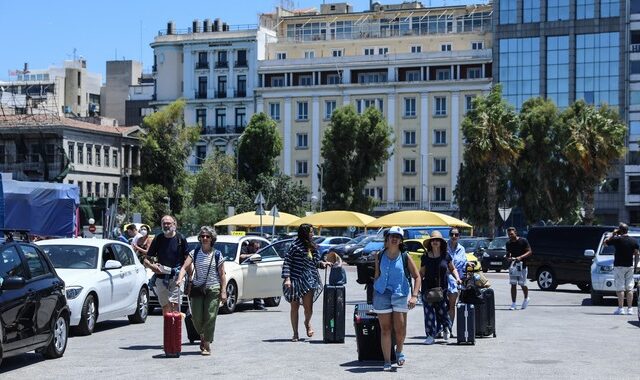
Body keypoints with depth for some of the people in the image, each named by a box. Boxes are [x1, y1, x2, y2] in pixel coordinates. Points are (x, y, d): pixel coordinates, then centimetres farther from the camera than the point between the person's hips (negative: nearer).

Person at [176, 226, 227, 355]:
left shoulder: (217, 255, 0)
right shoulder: (194, 253, 4)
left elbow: (222, 274, 2)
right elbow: (184, 267, -6)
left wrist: (223, 291, -6)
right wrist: (180, 279, -25)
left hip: (213, 290, -2)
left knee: (210, 318, -6)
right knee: (196, 318, -1)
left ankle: (207, 345, 1)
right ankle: (202, 336, 28)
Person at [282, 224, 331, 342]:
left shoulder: (312, 246, 10)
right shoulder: (296, 245, -9)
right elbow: (287, 261, -10)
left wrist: (322, 263, -4)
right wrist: (287, 278, -17)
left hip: (309, 280, 4)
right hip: (295, 280, -4)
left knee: (308, 307, -1)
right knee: (294, 307, 5)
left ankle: (307, 323, 34)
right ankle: (295, 334, 17)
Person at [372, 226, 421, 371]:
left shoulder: (405, 257, 0)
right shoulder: (380, 256, 6)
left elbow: (416, 277, 2)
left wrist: (414, 296, -9)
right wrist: (374, 294, 13)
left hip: (400, 295, -1)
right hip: (382, 294, 1)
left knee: (400, 328, -2)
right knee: (385, 329, 1)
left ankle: (399, 351, 29)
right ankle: (387, 362, 6)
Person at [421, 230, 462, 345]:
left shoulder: (446, 256, 3)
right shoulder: (425, 257, 3)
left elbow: (452, 269, 14)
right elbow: (421, 273, 8)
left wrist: (457, 278, -1)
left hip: (442, 288, 0)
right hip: (428, 288, 0)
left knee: (442, 311, 2)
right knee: (429, 312, -5)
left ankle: (446, 328, 32)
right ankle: (431, 335, 3)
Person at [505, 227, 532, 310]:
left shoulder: (523, 241, -6)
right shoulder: (508, 243, 10)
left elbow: (529, 252, -8)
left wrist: (520, 257, -22)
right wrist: (508, 258, -7)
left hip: (522, 266, -4)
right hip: (513, 265, 4)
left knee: (522, 284, 0)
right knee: (513, 284, 0)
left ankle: (526, 299, 28)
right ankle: (513, 304, 3)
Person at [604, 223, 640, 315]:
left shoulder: (617, 239, -10)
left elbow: (605, 242, 5)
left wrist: (613, 234, 9)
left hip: (619, 266, -4)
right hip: (630, 266, 4)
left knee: (620, 288, -3)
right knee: (629, 288, 6)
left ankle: (620, 308, -6)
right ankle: (630, 308, 5)